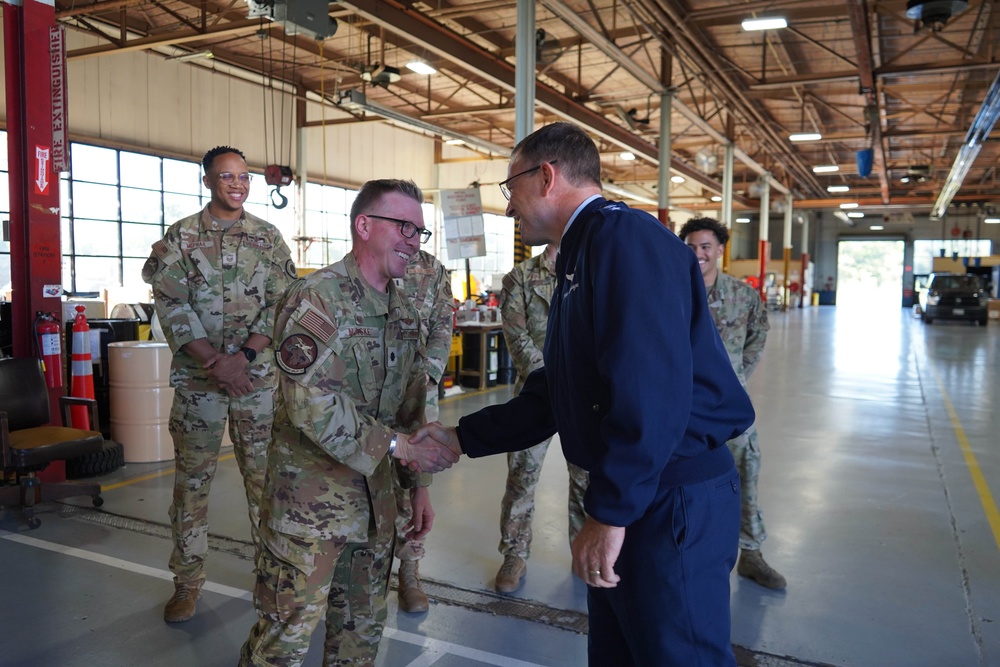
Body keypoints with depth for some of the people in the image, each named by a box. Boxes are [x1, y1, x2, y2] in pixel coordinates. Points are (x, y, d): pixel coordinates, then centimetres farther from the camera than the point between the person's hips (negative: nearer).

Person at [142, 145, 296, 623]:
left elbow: (281, 304, 0)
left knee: (265, 474, 7)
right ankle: (187, 580, 19)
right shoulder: (180, 237, 2)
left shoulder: (268, 238, 6)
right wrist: (215, 363, -15)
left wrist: (241, 356, -12)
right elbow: (172, 306, -5)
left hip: (259, 373, 1)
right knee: (192, 477, 6)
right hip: (197, 375, -1)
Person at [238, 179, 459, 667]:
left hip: (375, 496, 7)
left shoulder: (404, 312, 8)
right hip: (309, 497, -7)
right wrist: (397, 445, -24)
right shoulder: (314, 300, -15)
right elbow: (313, 406, -24)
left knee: (363, 626, 18)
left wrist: (418, 485, 13)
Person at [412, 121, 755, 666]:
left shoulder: (626, 237, -16)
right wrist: (461, 437, 19)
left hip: (669, 499, -10)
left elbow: (652, 385, -27)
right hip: (630, 496, 10)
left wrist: (609, 512, -25)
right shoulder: (581, 257, 17)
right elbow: (553, 395, 20)